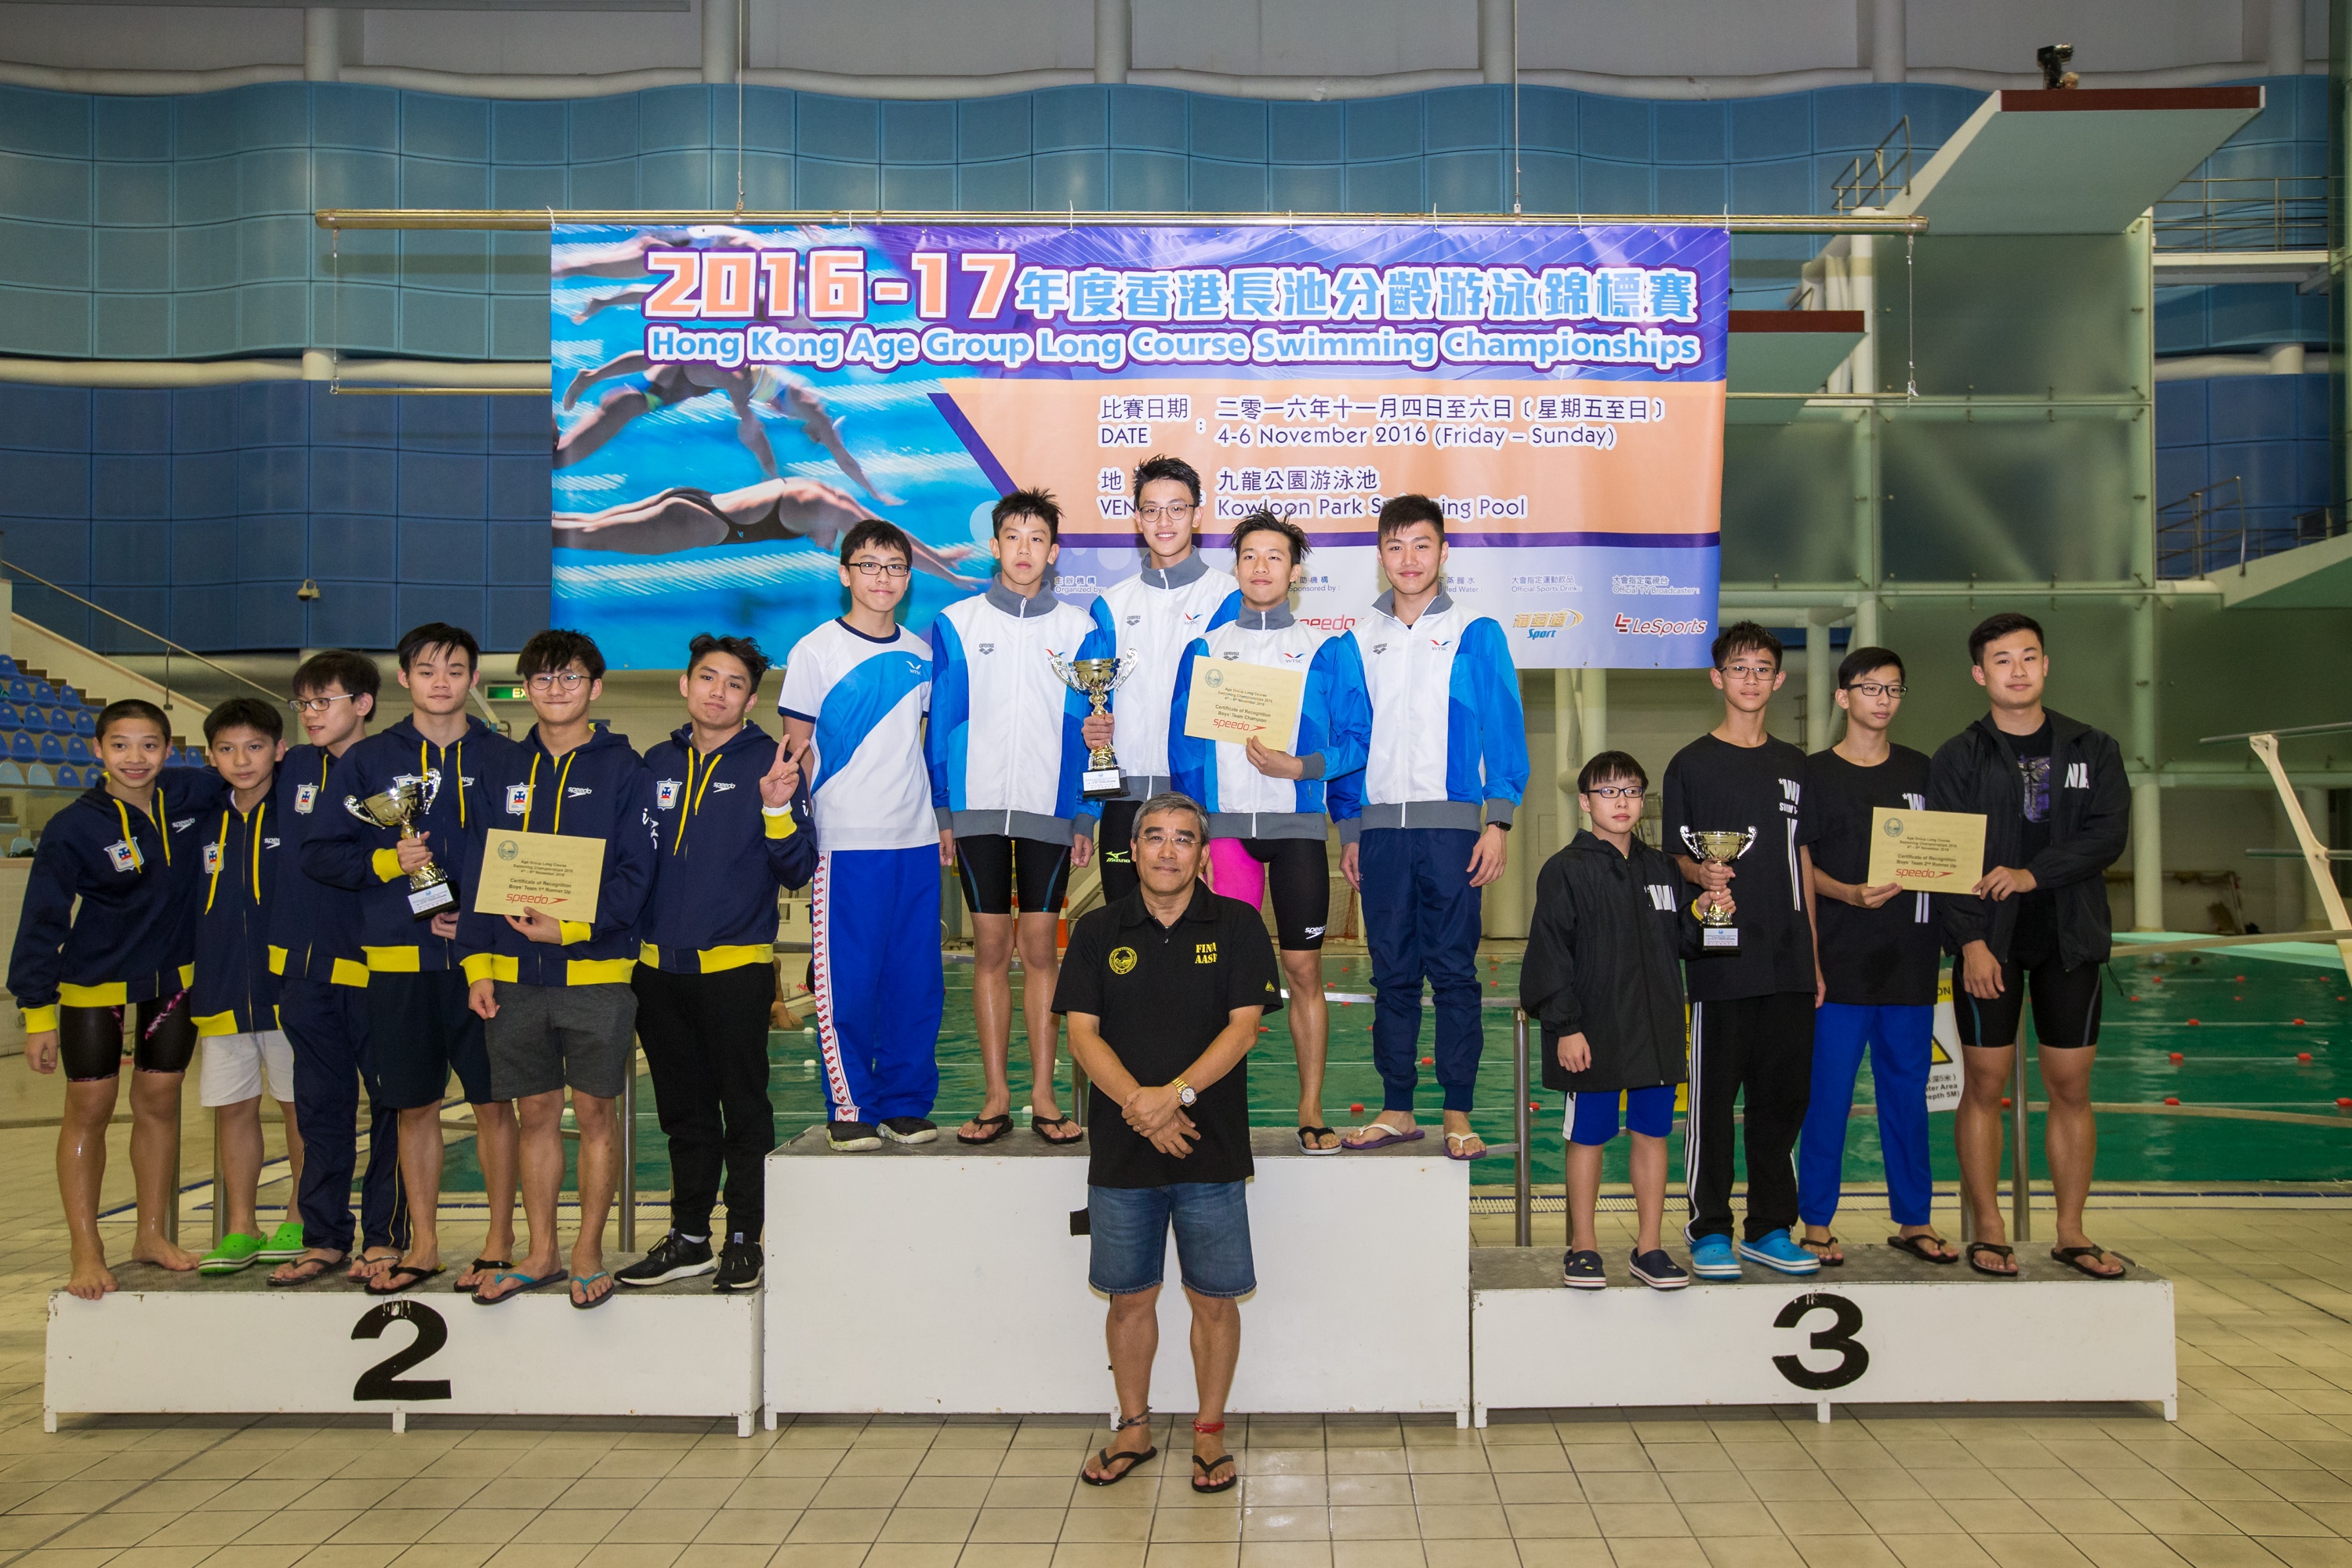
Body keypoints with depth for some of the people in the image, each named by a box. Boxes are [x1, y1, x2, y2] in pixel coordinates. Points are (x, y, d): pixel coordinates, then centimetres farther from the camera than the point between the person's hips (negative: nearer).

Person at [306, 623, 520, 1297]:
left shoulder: (504, 759, 4)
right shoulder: (367, 760, 7)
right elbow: (320, 854, 6)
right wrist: (388, 862, -10)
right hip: (399, 961, 1)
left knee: (493, 1101, 3)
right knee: (414, 1106, 9)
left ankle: (500, 1241, 15)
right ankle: (422, 1245, 21)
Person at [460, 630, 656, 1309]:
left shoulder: (621, 768, 0)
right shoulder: (503, 770, 12)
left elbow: (634, 874, -6)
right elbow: (477, 872, 12)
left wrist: (573, 927, -18)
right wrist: (476, 963, 4)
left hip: (596, 972, -3)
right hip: (514, 973, 4)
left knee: (595, 1111, 2)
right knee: (536, 1113, 10)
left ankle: (588, 1250, 13)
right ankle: (540, 1253, 20)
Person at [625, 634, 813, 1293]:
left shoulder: (769, 764, -2)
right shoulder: (657, 765, 11)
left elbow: (797, 872, -7)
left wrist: (777, 807, -22)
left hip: (736, 967, -4)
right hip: (660, 966, 4)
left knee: (744, 1111, 3)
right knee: (684, 1113, 13)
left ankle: (744, 1240, 14)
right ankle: (689, 1238, 24)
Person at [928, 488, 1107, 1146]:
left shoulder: (1081, 631, 5)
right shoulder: (956, 625, 5)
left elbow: (1091, 732, 6)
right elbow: (941, 723, 6)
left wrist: (1085, 819, 1)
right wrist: (940, 814, 1)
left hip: (1049, 812, 0)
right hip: (977, 809, 0)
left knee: (1040, 949, 3)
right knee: (990, 949, 4)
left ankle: (1043, 1096, 9)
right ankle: (997, 1097, 9)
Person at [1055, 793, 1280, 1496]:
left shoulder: (1237, 926, 1)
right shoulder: (1098, 931, 5)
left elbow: (1244, 1026, -6)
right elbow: (1081, 1033, -1)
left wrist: (1175, 1093, -18)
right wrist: (1140, 1107, -14)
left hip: (1212, 1148, -1)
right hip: (1121, 1149, 1)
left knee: (1213, 1298, 5)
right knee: (1130, 1298, 10)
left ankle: (1208, 1432, 21)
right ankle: (1133, 1428, 27)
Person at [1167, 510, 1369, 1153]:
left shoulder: (1329, 649, 7)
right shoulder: (1204, 650, 11)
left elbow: (1356, 740, 2)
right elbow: (1183, 749, 10)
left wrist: (1298, 766, -14)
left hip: (1298, 826, -1)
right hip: (1225, 827, 1)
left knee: (1303, 969, 1)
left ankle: (1311, 1110, 9)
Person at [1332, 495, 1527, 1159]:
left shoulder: (1476, 636, 4)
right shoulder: (1360, 642, 13)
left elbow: (1504, 732, 1)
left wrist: (1499, 823, -7)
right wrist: (1348, 832, 9)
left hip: (1451, 826, -3)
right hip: (1381, 826, 3)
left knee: (1454, 971, -2)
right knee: (1393, 973, 6)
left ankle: (1458, 1115, 5)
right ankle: (1396, 1109, 13)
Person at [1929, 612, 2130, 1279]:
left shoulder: (2092, 749, 9)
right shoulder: (1957, 758, 2)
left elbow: (2109, 833, -3)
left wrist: (2034, 873, -17)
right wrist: (1972, 940, -14)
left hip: (2070, 938, 2)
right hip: (1990, 943, -2)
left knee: (2071, 1086, 5)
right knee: (1984, 1083, -1)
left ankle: (2071, 1232, 13)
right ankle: (1987, 1230, 7)